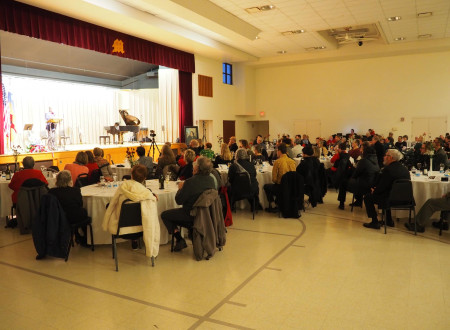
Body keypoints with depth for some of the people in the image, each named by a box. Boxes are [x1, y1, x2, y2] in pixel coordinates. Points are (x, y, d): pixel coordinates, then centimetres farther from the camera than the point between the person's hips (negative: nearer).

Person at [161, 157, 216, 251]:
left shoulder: (190, 182, -26)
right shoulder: (211, 180, -4)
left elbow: (178, 201, -16)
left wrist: (180, 188, 1)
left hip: (191, 215, -8)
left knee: (164, 215, 9)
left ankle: (180, 240, 9)